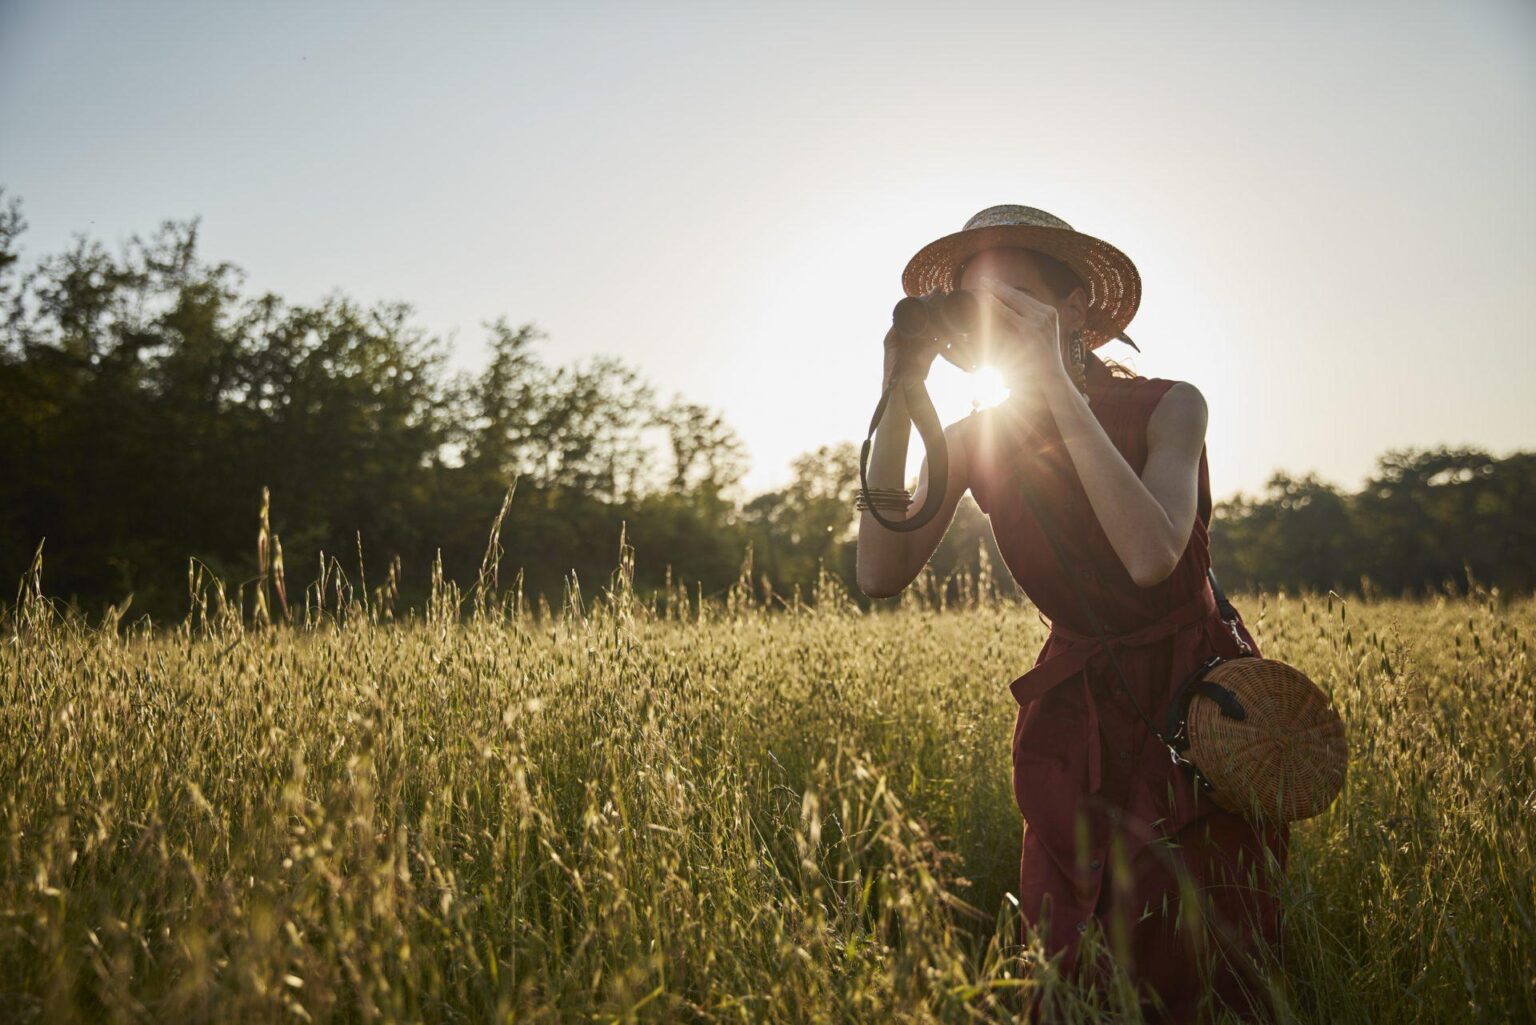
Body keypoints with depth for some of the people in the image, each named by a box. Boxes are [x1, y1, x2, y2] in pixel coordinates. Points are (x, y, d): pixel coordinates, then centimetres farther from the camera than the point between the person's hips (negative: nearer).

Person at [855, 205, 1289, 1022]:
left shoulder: (1168, 406, -14)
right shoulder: (971, 444, -5)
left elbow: (1151, 557, -34)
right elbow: (880, 577, -18)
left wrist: (1057, 383, -33)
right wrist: (896, 402, -22)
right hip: (1073, 715, 3)